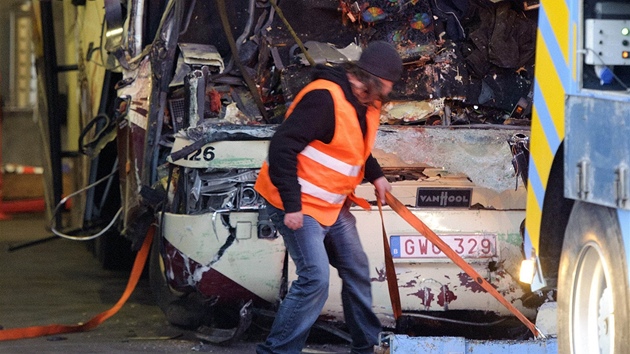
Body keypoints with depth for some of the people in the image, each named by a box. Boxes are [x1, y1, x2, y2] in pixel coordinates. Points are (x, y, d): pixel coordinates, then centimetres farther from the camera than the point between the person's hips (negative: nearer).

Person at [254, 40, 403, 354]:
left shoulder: (366, 104, 6)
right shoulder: (325, 99, -25)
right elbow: (282, 147, -28)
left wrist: (375, 176, 9)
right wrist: (292, 206, -28)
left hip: (332, 206, 10)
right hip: (298, 206, -10)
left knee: (357, 270, 16)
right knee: (315, 278, -17)